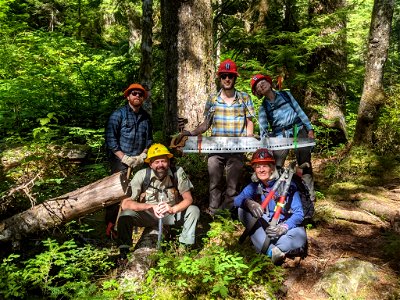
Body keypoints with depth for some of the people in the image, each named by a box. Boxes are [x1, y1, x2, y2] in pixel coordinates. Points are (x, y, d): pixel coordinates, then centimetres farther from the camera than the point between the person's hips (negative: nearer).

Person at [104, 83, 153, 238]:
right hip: (120, 161, -4)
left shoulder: (146, 117, 14)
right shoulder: (118, 114, -2)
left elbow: (149, 139, 17)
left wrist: (142, 156, 0)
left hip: (139, 161, 5)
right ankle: (111, 224, 0)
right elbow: (110, 138, -8)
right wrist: (124, 158, -13)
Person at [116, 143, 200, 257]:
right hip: (147, 215, -1)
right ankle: (123, 251, -8)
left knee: (194, 210, -22)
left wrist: (173, 209, -38)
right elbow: (125, 204, -24)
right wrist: (151, 207, -36)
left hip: (171, 214, 1)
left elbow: (188, 199, -16)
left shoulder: (178, 172, -18)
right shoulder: (142, 175, -21)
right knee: (126, 214, -28)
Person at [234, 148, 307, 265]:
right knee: (242, 210, -22)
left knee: (300, 237, -36)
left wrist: (284, 227, -33)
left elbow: (299, 214, -14)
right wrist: (247, 202, -39)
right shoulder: (253, 187, 1)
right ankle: (271, 250, -32)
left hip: (286, 226, -3)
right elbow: (236, 200, -15)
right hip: (263, 229, 3)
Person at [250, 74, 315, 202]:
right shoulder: (263, 108, 6)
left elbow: (299, 111, 10)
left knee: (305, 165, 0)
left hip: (299, 131, 0)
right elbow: (263, 128, -4)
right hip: (280, 137, 0)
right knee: (276, 168, -7)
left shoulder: (285, 94, 9)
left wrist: (309, 129, 5)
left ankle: (310, 195, 7)